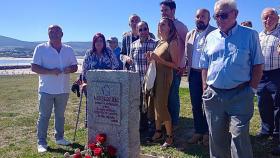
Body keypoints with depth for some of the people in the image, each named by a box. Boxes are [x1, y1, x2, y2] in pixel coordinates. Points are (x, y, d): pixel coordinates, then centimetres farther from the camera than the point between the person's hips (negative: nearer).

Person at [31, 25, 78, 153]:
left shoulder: (68, 50, 8)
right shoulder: (41, 48, -3)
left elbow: (75, 66, 11)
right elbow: (34, 67, -8)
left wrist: (70, 69, -13)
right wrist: (50, 71, -21)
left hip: (63, 89, 4)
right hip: (46, 89, -3)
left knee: (60, 115, 15)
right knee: (44, 116, 3)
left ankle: (59, 137, 29)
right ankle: (41, 142, 12)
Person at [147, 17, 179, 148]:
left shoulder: (172, 43, -10)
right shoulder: (160, 42, 12)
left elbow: (175, 64, -14)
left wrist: (159, 59, -21)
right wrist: (151, 58, 0)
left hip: (165, 76, -7)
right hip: (155, 75, 7)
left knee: (161, 106, -4)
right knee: (156, 104, 10)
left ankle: (170, 136, 11)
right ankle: (158, 132, 25)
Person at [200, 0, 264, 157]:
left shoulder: (250, 35, -1)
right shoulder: (211, 37, 9)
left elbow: (258, 65, 0)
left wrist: (252, 90, -7)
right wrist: (205, 89, 6)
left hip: (240, 95, -4)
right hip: (213, 95, 4)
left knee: (239, 137, -2)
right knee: (216, 137, 14)